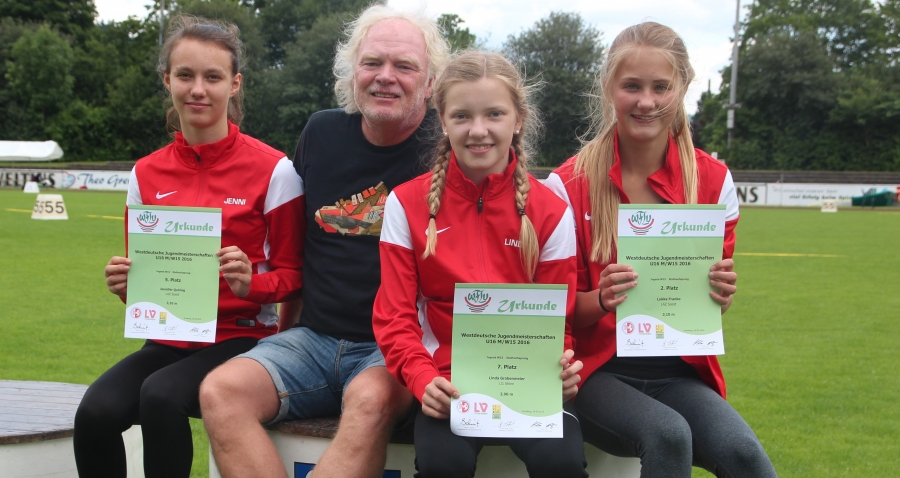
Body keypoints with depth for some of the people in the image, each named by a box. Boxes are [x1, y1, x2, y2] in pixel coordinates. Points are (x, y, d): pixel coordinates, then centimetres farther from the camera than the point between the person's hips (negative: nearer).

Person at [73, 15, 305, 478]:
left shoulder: (272, 169, -6)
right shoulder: (146, 174, 7)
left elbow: (291, 274, 0)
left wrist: (251, 283, -21)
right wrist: (126, 284, -7)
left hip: (242, 336, -4)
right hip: (169, 338, 4)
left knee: (160, 396, -33)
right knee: (96, 412, -25)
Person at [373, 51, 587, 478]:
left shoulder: (550, 211, 2)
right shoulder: (407, 203, 1)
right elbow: (395, 316, 0)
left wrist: (560, 370, -17)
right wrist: (423, 379, -19)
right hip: (448, 385, 0)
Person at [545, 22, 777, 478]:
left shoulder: (712, 180, 3)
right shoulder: (569, 185, -4)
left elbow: (715, 286, 13)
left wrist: (720, 293, -11)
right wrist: (601, 300, -21)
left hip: (680, 371, 2)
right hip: (599, 371, -2)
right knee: (668, 435, -32)